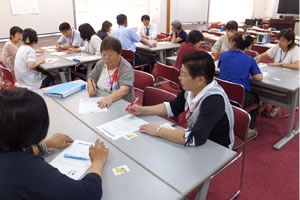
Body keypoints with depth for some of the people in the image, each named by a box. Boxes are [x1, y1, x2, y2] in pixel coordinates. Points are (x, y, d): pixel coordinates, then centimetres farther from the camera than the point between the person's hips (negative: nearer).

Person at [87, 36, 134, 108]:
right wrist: (90, 87, -11)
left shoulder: (126, 68, -15)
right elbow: (91, 78, 12)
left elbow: (124, 90, -28)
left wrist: (110, 98, -47)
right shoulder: (100, 64, 5)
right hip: (100, 101, 5)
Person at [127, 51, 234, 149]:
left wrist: (158, 131, -26)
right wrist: (143, 110, -3)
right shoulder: (192, 88, -11)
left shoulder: (214, 100, -31)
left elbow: (194, 138, -35)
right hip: (197, 144, 6)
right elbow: (173, 107, 5)